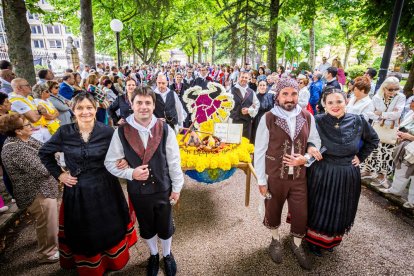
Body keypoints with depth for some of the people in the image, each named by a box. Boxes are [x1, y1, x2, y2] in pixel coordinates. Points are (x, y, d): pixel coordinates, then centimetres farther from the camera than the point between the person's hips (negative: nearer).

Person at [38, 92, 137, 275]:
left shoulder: (107, 131, -11)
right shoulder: (64, 132, -9)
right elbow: (44, 153, 7)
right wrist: (59, 174, 0)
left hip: (105, 188, 0)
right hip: (77, 190, 1)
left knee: (110, 229, 15)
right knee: (82, 233, 17)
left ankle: (113, 259, 44)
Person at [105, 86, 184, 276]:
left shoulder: (165, 129, -14)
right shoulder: (121, 132, -14)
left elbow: (174, 161, -7)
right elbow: (110, 163, -4)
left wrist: (176, 187, -2)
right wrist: (131, 173, -20)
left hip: (163, 189, 0)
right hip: (137, 191, 1)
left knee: (165, 227, 19)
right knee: (146, 228, 23)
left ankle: (167, 255, 50)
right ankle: (153, 255, 53)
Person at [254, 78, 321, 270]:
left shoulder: (308, 118, -3)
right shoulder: (268, 119, -12)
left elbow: (315, 143, 8)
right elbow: (259, 151, -9)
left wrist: (305, 158, -14)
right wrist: (261, 180, -7)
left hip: (299, 177, 2)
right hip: (274, 176, -2)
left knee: (301, 215, 13)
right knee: (273, 211, 18)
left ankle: (296, 244, 45)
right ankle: (276, 240, 50)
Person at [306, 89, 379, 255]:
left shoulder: (357, 121, -5)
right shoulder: (317, 121, -13)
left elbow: (373, 139, 12)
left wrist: (361, 157, 4)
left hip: (348, 176, 3)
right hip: (322, 174, -2)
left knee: (340, 211, 19)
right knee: (318, 210, 11)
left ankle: (331, 239, 45)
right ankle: (314, 239, 38)